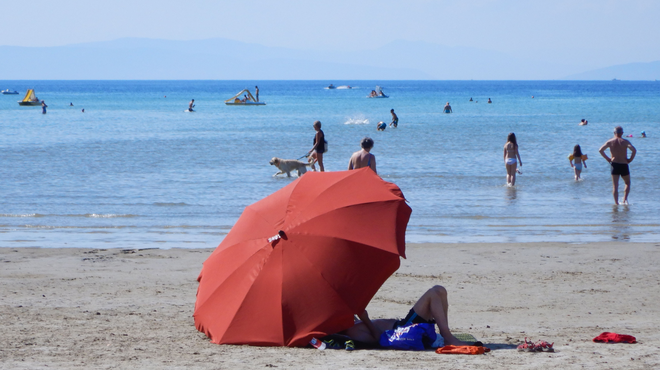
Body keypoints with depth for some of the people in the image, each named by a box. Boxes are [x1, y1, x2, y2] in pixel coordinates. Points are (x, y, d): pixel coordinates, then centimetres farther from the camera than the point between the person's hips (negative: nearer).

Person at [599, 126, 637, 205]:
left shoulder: (610, 142, 0)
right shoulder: (625, 141, -5)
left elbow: (600, 150, -7)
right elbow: (634, 150, -18)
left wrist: (607, 158, 2)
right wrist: (630, 159, -5)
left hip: (614, 165, 1)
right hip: (624, 165, -1)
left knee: (615, 186, 5)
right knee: (627, 183, 17)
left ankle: (616, 203, -2)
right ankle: (625, 199, -1)